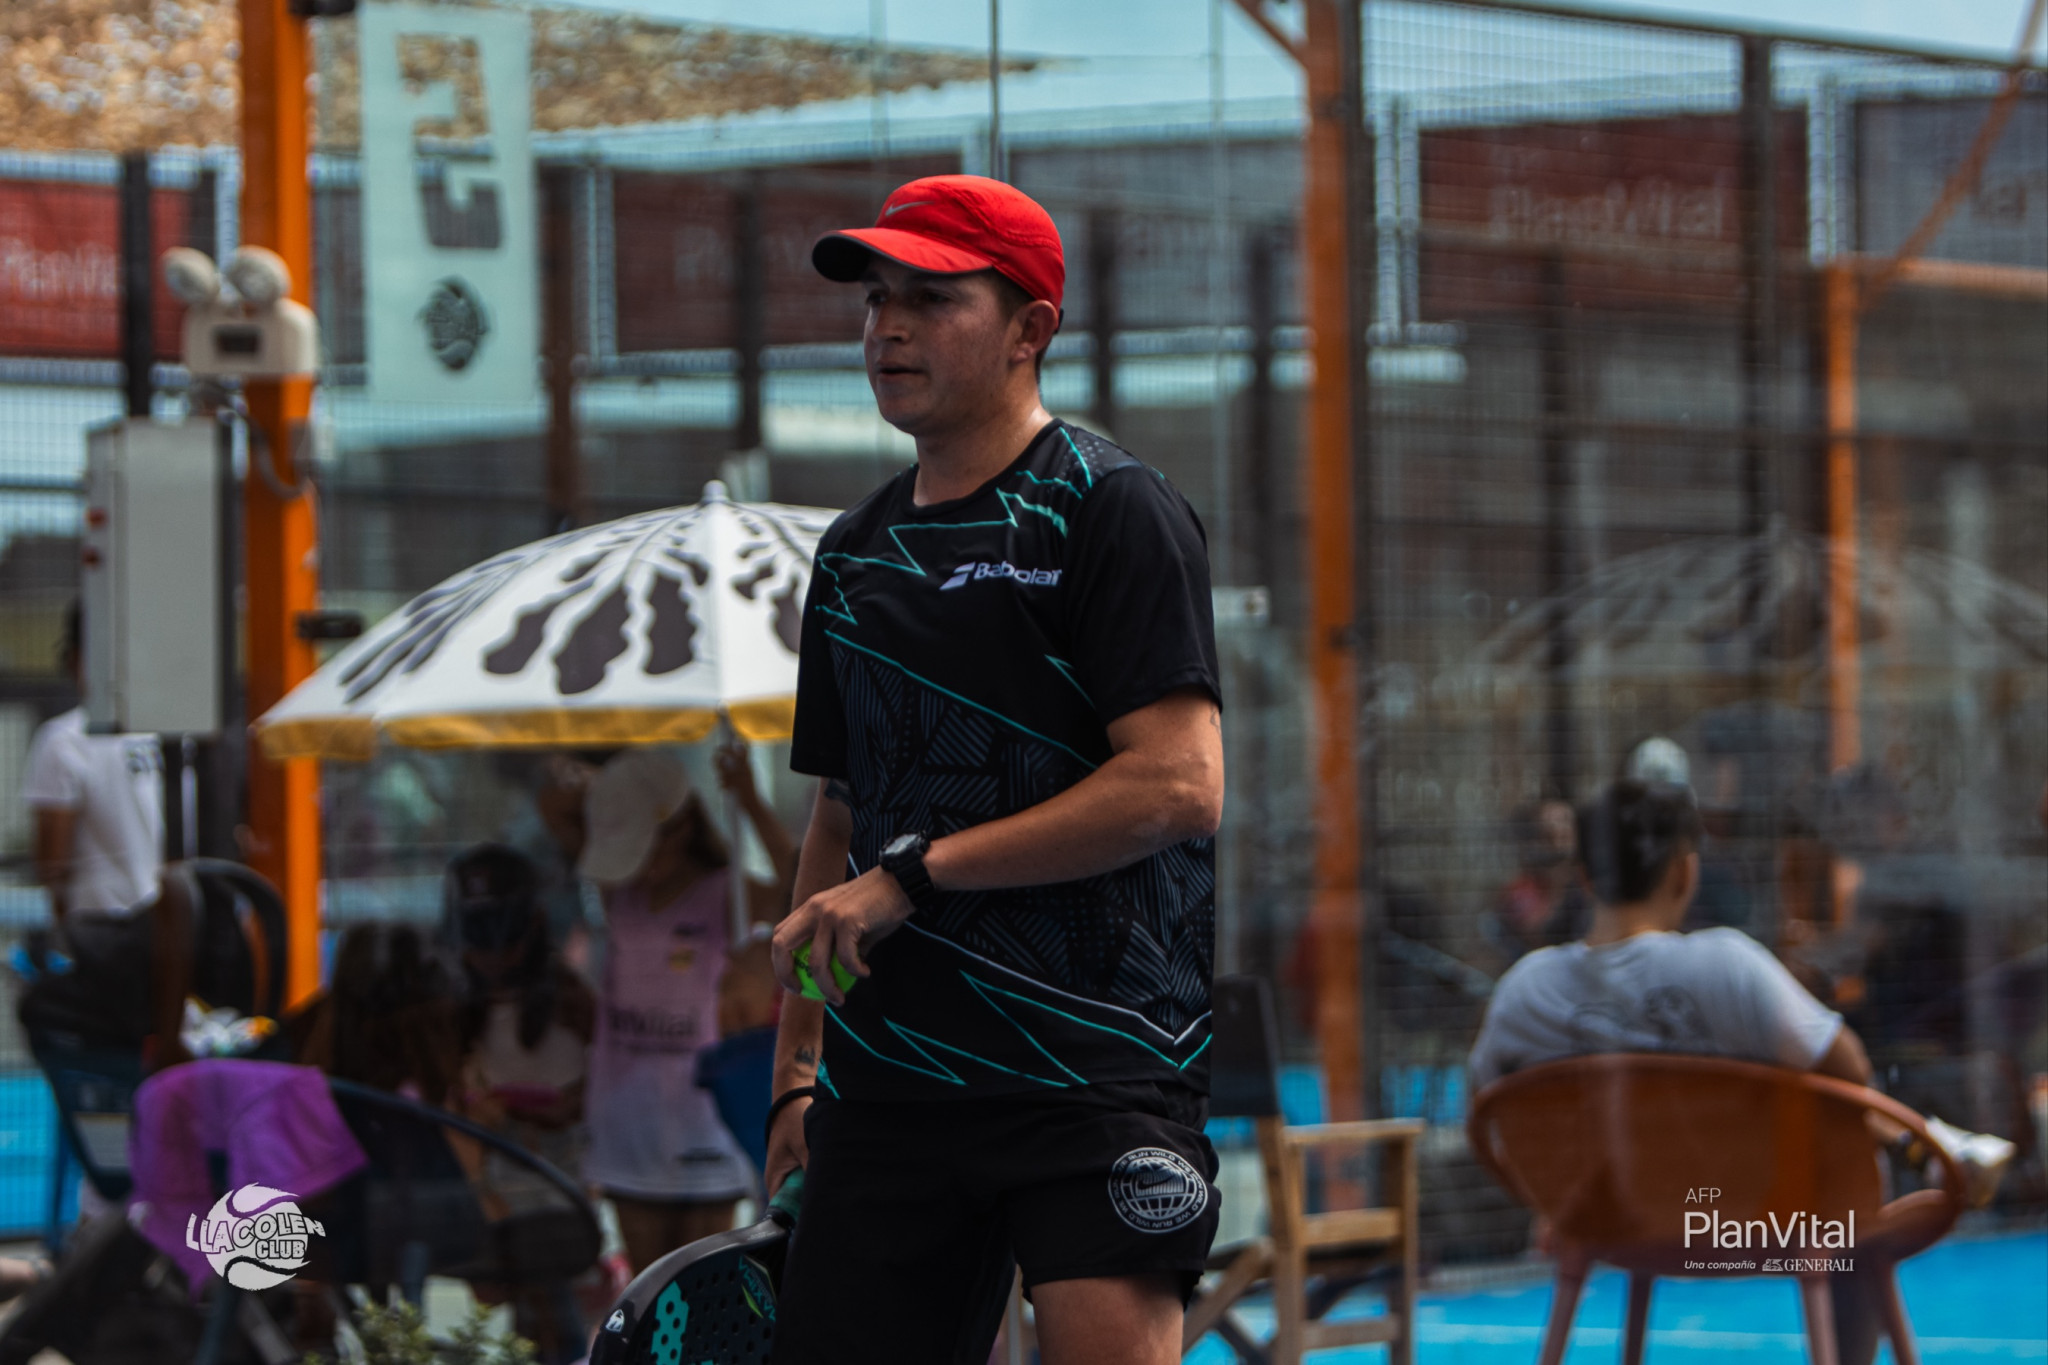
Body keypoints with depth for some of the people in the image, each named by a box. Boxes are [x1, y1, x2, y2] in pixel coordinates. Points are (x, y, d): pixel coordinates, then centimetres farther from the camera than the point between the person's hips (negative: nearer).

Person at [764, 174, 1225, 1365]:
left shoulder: (1111, 512, -3)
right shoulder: (857, 553, 19)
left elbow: (1178, 787, -14)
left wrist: (913, 875, -13)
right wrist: (795, 1075, 16)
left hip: (1098, 1074, -6)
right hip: (887, 1081, 6)